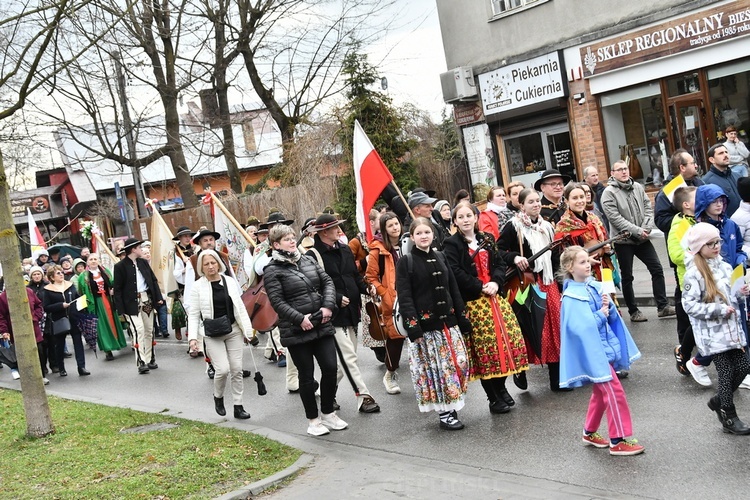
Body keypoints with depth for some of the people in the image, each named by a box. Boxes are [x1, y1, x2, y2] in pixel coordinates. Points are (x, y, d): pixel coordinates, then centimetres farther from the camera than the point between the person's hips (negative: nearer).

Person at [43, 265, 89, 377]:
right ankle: (61, 369, 22)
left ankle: (81, 367, -3)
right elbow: (46, 308, -9)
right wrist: (61, 305, -18)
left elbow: (78, 298, 18)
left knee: (78, 341, -3)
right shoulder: (48, 290, -4)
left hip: (74, 319, 2)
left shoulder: (70, 285, 7)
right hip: (59, 321, -2)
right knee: (59, 344, 9)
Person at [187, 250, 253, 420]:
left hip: (233, 331, 3)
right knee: (223, 369, -12)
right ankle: (218, 397, 18)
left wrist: (248, 330, 6)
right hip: (213, 335, -3)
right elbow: (193, 314, -4)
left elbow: (240, 307, 7)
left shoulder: (230, 281, 2)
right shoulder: (198, 286, -5)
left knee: (237, 369, 3)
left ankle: (238, 406, 15)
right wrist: (193, 337, -13)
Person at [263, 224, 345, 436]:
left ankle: (328, 413, 22)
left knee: (330, 368, 2)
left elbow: (327, 282, 10)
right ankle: (313, 420, 19)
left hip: (322, 325, 5)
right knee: (307, 375, 4)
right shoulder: (272, 270, -6)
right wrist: (300, 319, -20)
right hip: (296, 331, -5)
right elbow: (277, 302, -13)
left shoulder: (308, 260, 11)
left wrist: (328, 306, -5)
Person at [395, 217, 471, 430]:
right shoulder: (406, 262, -3)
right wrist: (413, 326, -18)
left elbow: (454, 290, 15)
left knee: (458, 363, 4)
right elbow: (404, 297, -9)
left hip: (447, 320, 5)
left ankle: (452, 407, 18)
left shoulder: (440, 258, 12)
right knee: (433, 368, -2)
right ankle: (444, 414, 6)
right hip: (424, 324, -5)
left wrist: (463, 320, 11)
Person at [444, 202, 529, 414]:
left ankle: (501, 387, 24)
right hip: (472, 302, -5)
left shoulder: (486, 240, 14)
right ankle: (494, 399, 6)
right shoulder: (452, 244, -4)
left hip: (494, 297, 6)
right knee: (484, 347, -3)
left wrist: (495, 282, -9)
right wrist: (481, 287, -16)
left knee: (507, 339, 5)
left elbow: (500, 264, 10)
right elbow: (456, 273, -14)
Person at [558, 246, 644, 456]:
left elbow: (613, 317, 8)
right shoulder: (572, 296, -15)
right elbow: (580, 326, -23)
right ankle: (618, 440, 1)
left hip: (607, 346, 8)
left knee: (601, 392, 16)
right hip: (592, 350, -7)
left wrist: (609, 307, -12)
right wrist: (601, 315, -14)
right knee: (614, 391, -7)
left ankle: (590, 432, 31)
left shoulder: (596, 286, 5)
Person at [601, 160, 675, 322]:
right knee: (627, 277, 6)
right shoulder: (609, 193, -11)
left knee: (657, 269, 5)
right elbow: (615, 217, -19)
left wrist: (646, 228, -11)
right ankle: (633, 311, 17)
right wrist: (637, 231, -20)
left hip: (642, 239, 5)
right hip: (623, 240, -5)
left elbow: (648, 208, 6)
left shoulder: (638, 187, 6)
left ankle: (662, 306, 14)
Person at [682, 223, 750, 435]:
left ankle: (718, 401, 31)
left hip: (732, 328, 7)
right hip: (713, 333, -7)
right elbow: (689, 304, -18)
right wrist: (719, 310, -20)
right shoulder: (694, 273, -16)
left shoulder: (725, 266, 6)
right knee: (727, 373, 0)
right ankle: (729, 418, 16)